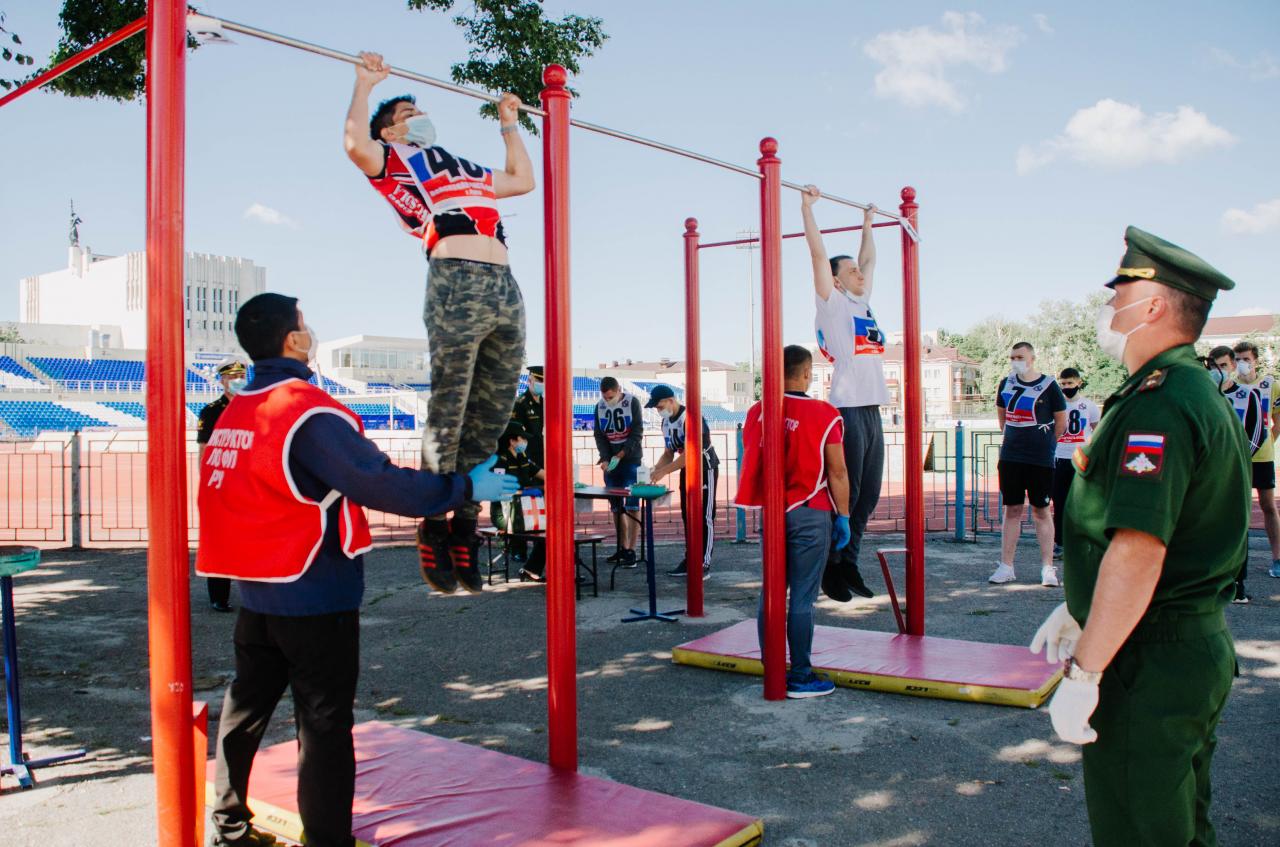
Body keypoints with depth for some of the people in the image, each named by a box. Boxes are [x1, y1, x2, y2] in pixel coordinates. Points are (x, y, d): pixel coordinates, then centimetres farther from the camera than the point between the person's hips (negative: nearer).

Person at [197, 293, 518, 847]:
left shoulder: (232, 414, 5)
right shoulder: (310, 412, -19)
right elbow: (382, 484, -23)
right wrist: (468, 487, -15)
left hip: (254, 590, 8)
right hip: (314, 597, -8)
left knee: (247, 704, 20)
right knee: (324, 721, 3)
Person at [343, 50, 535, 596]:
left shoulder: (468, 171, 36)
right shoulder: (393, 161, 16)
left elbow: (523, 179, 45)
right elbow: (356, 144, -6)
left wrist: (509, 124, 50)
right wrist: (366, 84, 5)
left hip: (504, 289, 7)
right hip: (456, 283, -7)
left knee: (489, 417, 4)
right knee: (447, 414, -9)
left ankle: (465, 528, 11)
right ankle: (434, 531, -1)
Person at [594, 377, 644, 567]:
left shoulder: (632, 402, -6)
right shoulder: (600, 406, 6)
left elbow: (637, 433, -10)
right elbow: (599, 435, 6)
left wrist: (620, 455, -18)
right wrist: (604, 458, -9)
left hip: (631, 460, -4)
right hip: (610, 461, 4)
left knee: (631, 506, -8)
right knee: (616, 506, 6)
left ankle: (631, 551, -7)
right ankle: (622, 548, 15)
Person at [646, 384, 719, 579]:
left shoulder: (691, 418, -24)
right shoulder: (666, 422, 4)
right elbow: (669, 453, 9)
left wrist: (664, 471, -28)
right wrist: (655, 471, -8)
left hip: (705, 469, -9)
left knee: (704, 517, -5)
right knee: (687, 516, 11)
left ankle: (704, 564, 0)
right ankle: (689, 560, 19)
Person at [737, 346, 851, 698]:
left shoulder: (756, 413, 3)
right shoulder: (824, 415, -9)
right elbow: (837, 473, -8)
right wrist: (843, 516, 2)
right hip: (810, 515, -5)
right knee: (802, 598, -1)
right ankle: (801, 678, 5)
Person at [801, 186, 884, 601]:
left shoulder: (862, 303, 20)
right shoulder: (831, 303, 1)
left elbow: (868, 260, 33)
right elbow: (818, 254, -3)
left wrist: (867, 223, 39)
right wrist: (807, 207, -2)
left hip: (872, 409, 8)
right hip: (847, 409, -8)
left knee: (867, 495, 9)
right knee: (845, 493, -5)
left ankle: (849, 564, 18)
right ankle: (832, 569, 5)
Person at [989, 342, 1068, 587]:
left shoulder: (1048, 385, -5)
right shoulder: (1006, 384, 7)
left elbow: (1061, 422, 2)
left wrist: (1042, 443, 10)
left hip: (1040, 459, -3)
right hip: (1010, 457, 3)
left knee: (1041, 511, 3)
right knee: (1012, 510, 6)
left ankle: (1048, 567, 10)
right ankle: (1006, 566, 10)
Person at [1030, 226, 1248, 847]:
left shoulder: (1156, 404, -22)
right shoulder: (1200, 393, 14)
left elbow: (1138, 551, -29)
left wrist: (1083, 674, -25)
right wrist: (1077, 610, 25)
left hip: (1150, 665, -11)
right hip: (1200, 645, 11)